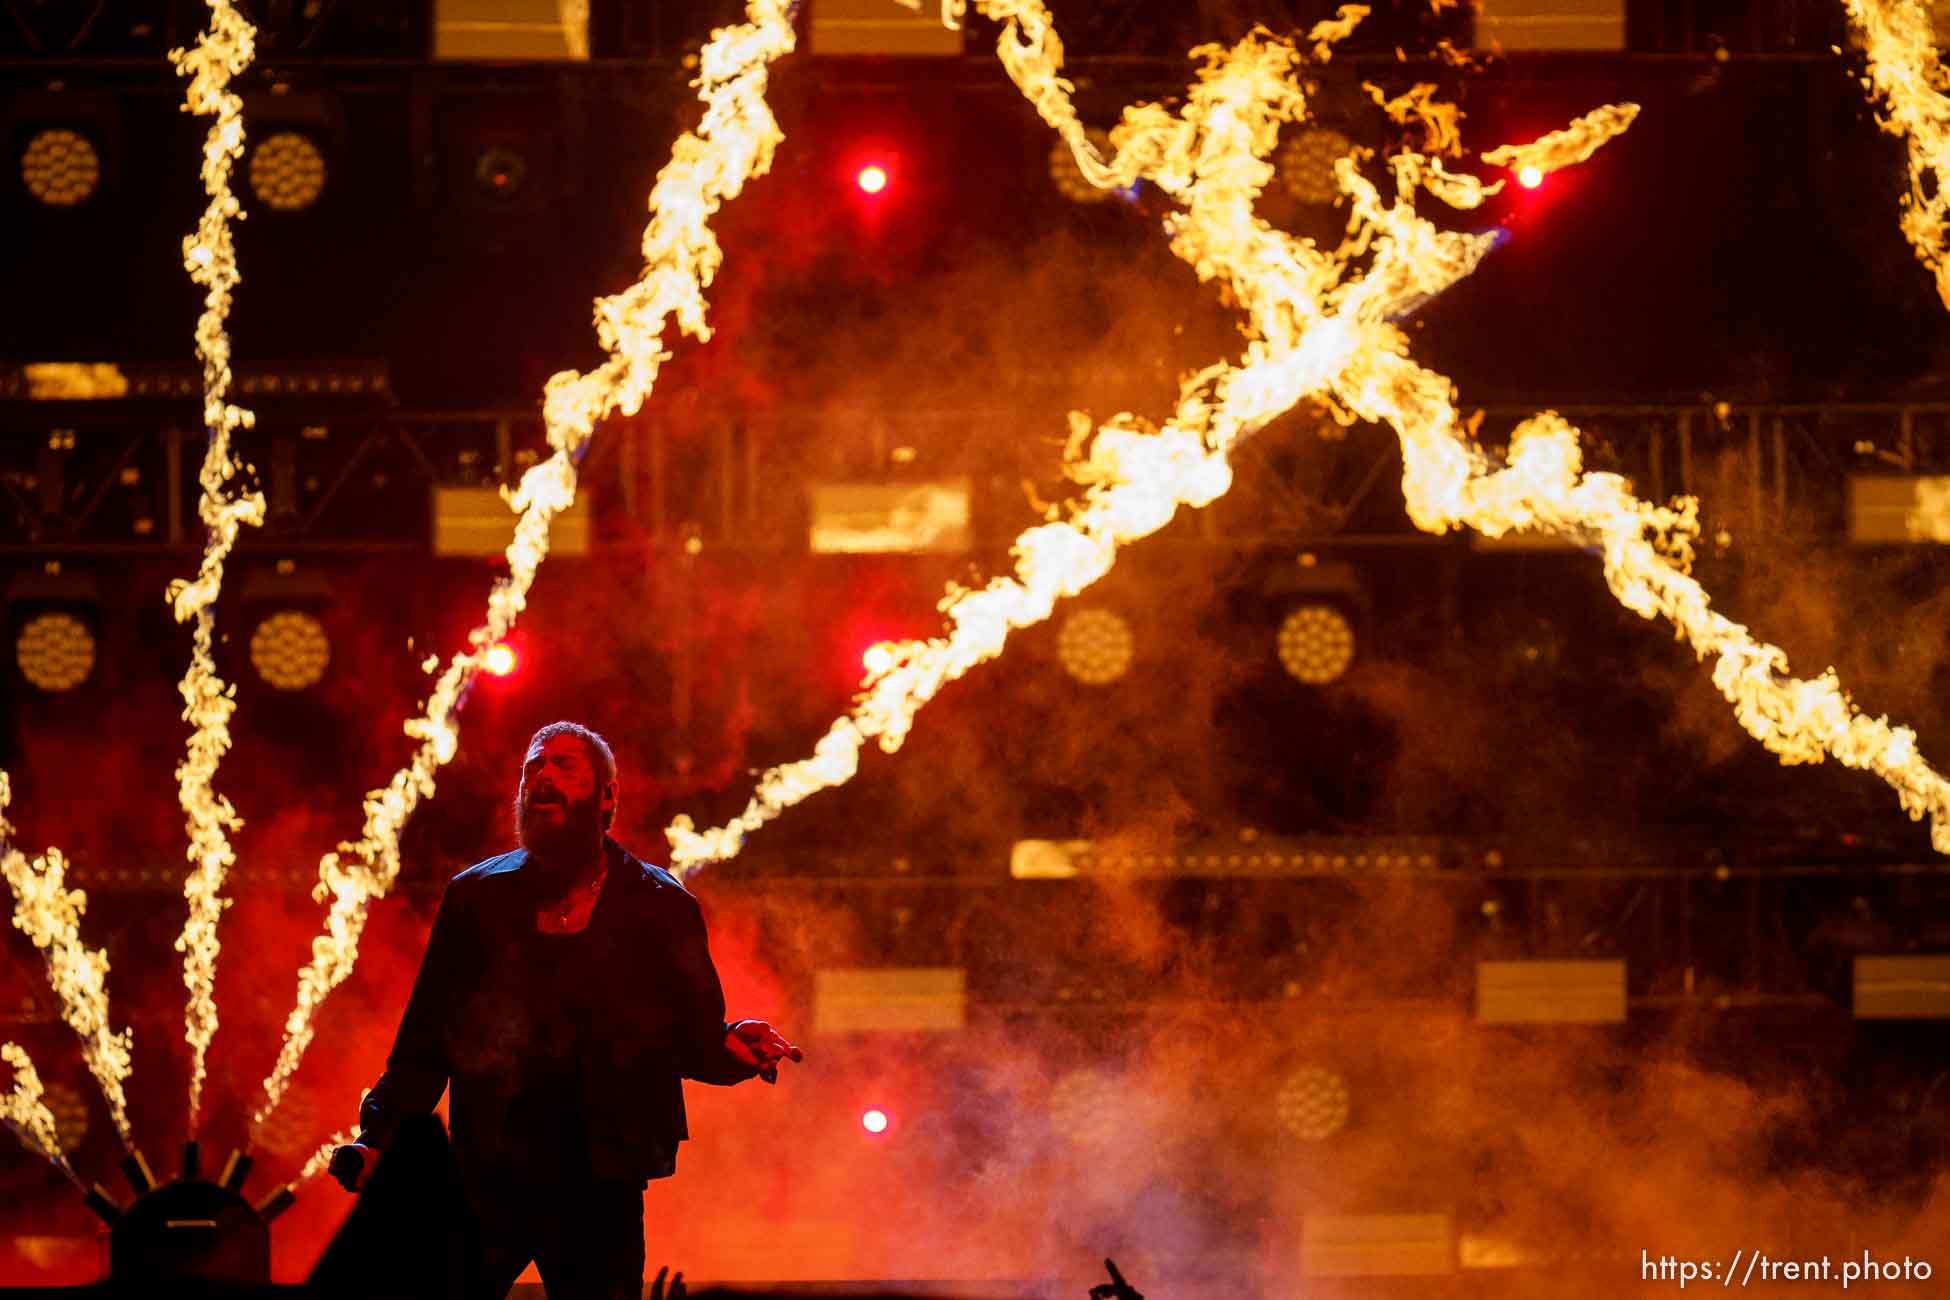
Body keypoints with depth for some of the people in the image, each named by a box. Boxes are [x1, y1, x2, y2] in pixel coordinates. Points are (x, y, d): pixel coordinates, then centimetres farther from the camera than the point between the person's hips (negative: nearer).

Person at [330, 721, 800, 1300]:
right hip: (487, 1180, 1)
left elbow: (693, 1038, 4)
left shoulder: (659, 905, 5)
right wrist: (379, 1138, -1)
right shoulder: (477, 896, 9)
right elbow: (425, 1038, 9)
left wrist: (730, 1045, -19)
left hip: (600, 1187, -1)